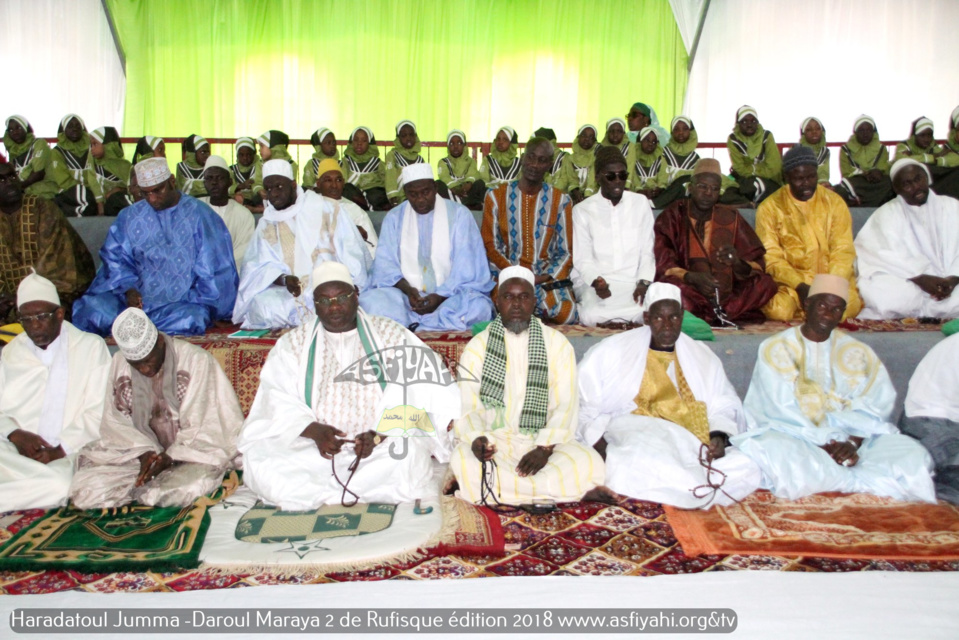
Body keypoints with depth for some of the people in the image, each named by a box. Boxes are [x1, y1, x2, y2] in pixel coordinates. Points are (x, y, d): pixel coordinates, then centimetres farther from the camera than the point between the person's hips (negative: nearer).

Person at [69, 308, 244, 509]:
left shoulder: (196, 359, -11)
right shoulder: (119, 363, 2)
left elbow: (204, 425, -10)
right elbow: (115, 422, 2)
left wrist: (170, 457, -20)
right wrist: (143, 452, -15)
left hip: (191, 452, -3)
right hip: (138, 453, 4)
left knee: (194, 483, -36)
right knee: (82, 489, -17)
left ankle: (142, 488, -3)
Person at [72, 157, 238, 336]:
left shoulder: (199, 216, 1)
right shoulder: (129, 216, 11)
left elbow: (215, 268, -1)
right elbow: (114, 258, 9)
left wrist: (192, 302, -9)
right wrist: (128, 289, -10)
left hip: (185, 302, -2)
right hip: (138, 296, 2)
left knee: (189, 319, -37)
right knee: (90, 308, -23)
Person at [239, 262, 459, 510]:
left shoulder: (391, 335, 7)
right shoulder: (292, 344, 12)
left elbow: (410, 398, -4)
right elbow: (278, 403, -1)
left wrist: (379, 435, -21)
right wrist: (313, 430, -20)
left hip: (383, 444, -1)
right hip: (310, 447, 1)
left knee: (407, 454, -33)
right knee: (260, 458, -25)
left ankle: (315, 492, -13)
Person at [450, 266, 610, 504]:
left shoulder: (557, 344, 5)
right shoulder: (477, 347, 6)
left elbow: (565, 406, -2)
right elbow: (469, 408, -1)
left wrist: (545, 448, -17)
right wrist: (476, 438, -23)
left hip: (544, 441, 0)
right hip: (493, 440, 1)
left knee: (590, 464, -28)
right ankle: (570, 489, -24)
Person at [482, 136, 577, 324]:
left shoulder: (561, 201, 9)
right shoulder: (496, 196, 8)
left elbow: (567, 251, 5)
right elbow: (490, 245, 2)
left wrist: (544, 278, -12)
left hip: (547, 276, 1)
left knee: (566, 314, -29)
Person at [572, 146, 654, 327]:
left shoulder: (641, 203, 13)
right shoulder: (582, 210, 6)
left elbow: (647, 251, 9)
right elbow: (582, 260, 1)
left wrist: (644, 282, -9)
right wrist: (596, 281, -20)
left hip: (633, 282, 1)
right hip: (595, 282, -1)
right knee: (593, 316, -32)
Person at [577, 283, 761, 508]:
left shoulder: (702, 357, 15)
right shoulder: (613, 352, 3)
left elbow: (723, 406, 15)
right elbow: (582, 401, 1)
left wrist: (719, 436, -8)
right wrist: (602, 450, -11)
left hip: (690, 444, 5)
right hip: (631, 437, -5)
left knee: (745, 472, -22)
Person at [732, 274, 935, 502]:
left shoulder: (857, 353, 14)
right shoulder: (777, 348, 3)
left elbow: (873, 407, 0)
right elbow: (782, 410, -8)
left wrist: (853, 442, -19)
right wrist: (822, 443, -20)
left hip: (849, 436, 3)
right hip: (792, 438, -2)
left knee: (912, 454, -20)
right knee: (770, 449, -37)